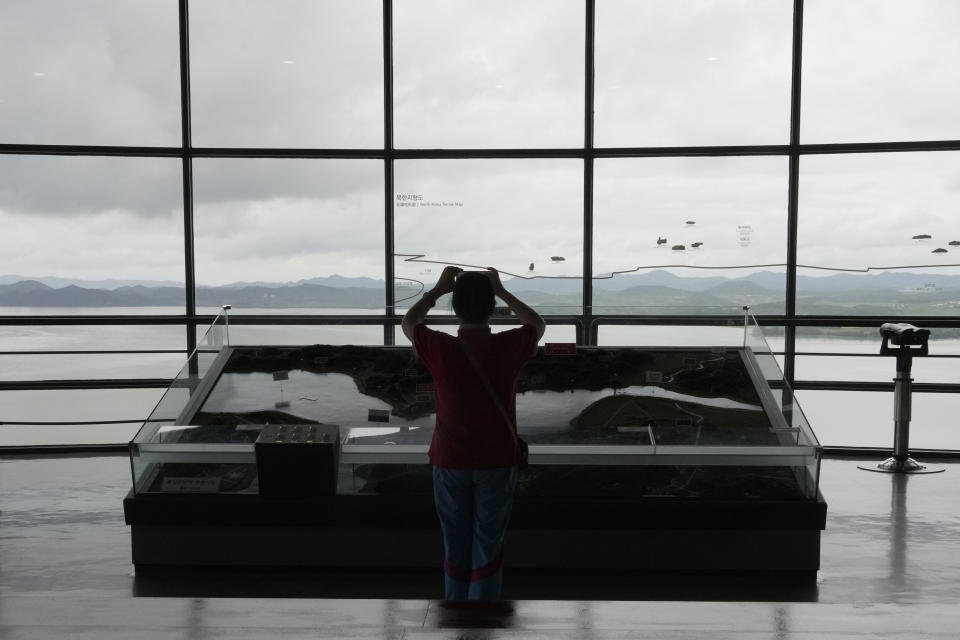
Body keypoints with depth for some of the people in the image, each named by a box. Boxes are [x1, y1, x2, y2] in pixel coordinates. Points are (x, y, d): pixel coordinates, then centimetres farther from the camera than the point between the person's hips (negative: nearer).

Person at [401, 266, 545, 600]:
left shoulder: (439, 348, -13)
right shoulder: (509, 347, -12)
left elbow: (408, 322, 10)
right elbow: (537, 324, 11)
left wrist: (438, 289, 14)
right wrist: (501, 291, 11)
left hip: (450, 461, 1)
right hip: (497, 462, 0)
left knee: (455, 546, 14)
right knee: (488, 546, 8)